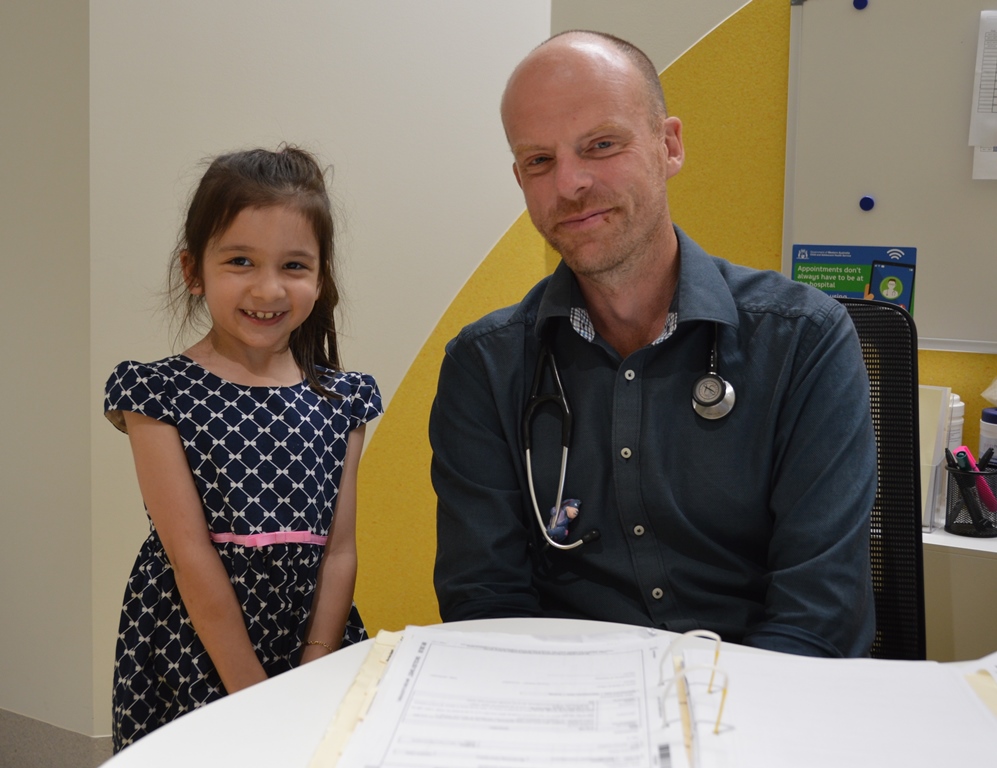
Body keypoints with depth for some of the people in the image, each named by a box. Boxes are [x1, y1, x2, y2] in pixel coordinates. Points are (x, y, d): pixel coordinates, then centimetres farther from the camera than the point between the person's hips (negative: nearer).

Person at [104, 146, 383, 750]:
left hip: (315, 645, 3)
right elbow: (191, 555, -12)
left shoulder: (341, 400, 3)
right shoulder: (158, 393, -6)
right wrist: (254, 698, -15)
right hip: (193, 652, -3)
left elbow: (340, 550, 1)